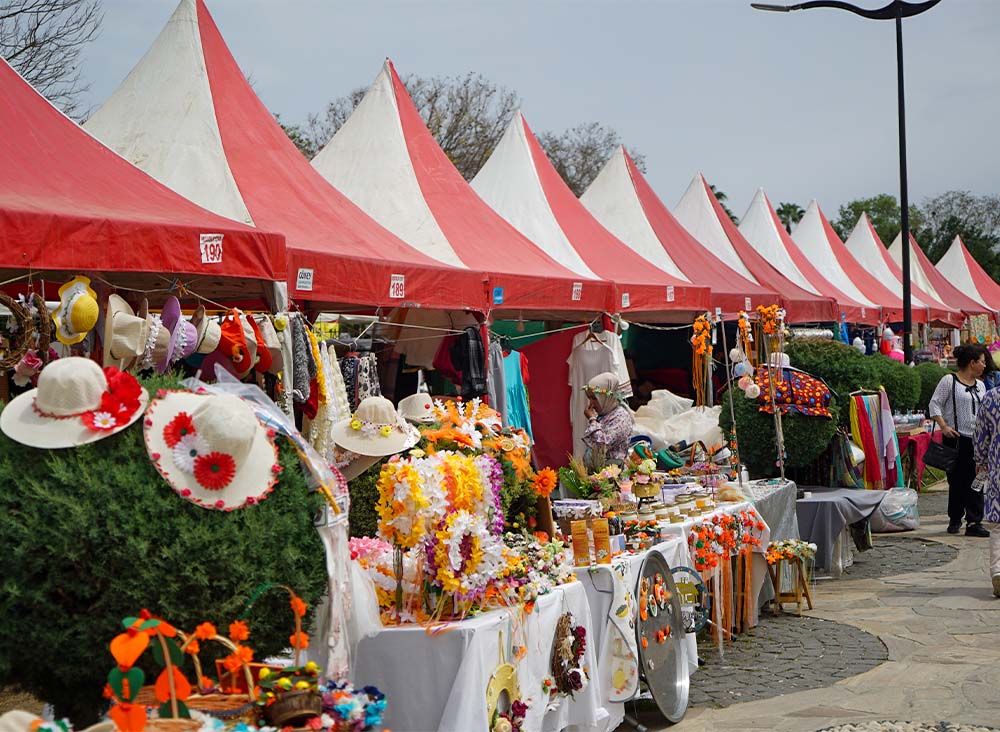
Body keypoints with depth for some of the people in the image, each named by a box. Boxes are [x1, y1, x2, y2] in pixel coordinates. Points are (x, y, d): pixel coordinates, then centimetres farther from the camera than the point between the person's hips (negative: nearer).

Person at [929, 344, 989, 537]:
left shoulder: (980, 386, 15)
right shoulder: (949, 381, -4)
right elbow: (935, 404, -7)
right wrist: (943, 427, -16)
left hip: (977, 440, 5)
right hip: (955, 439, -5)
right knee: (956, 480, 3)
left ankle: (974, 522, -4)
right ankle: (955, 519, 18)